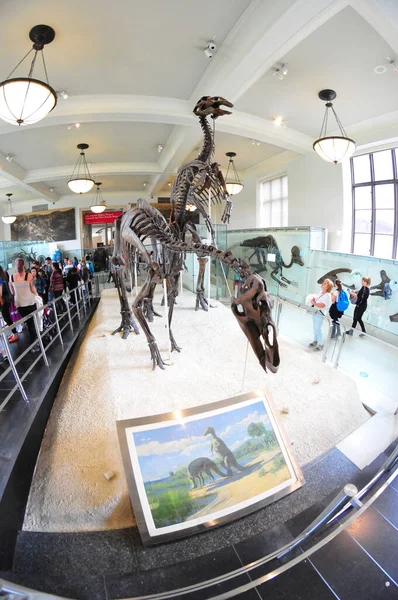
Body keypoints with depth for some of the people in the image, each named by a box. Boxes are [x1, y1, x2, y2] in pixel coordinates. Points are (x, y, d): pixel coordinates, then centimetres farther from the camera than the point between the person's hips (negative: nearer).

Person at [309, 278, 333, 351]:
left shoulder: (327, 295, -19)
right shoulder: (320, 292, 7)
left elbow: (322, 305, -27)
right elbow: (315, 298, 18)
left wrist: (314, 303, -17)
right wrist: (313, 300, -4)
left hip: (320, 314, -8)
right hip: (314, 312, 8)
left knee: (318, 329, -3)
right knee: (315, 328, 17)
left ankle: (321, 344, 10)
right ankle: (315, 341, 31)